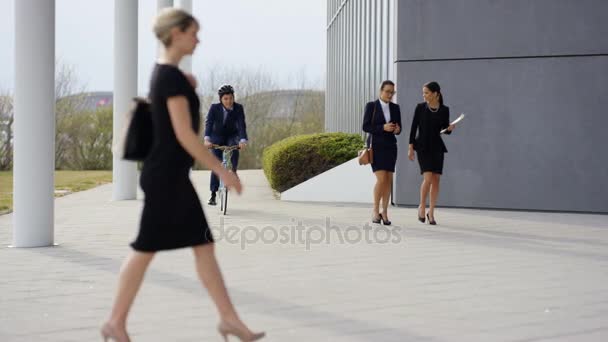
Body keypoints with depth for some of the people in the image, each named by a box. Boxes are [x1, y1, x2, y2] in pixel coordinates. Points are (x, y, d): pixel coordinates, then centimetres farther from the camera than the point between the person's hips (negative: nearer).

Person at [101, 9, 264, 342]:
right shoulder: (172, 76, -17)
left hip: (171, 174, 10)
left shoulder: (162, 72, 12)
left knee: (204, 247, 8)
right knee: (146, 249, 0)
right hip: (166, 174, -10)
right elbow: (185, 135, -21)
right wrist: (223, 171, -18)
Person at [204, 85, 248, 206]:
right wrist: (207, 139, -47)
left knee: (235, 148, -35)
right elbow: (208, 123, -31)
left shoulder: (239, 108, -19)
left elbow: (242, 125, -28)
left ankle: (234, 171, -11)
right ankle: (213, 195, -1)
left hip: (231, 136, 1)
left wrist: (243, 140, -44)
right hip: (217, 137, -1)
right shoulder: (214, 108, -21)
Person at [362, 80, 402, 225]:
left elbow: (398, 128, 11)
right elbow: (366, 127, -8)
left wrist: (397, 130, -14)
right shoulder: (371, 106, -4)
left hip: (390, 146, 4)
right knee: (381, 179, -15)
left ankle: (384, 212, 9)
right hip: (375, 146, -4)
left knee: (388, 180, 1)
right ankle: (375, 210, 0)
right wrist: (383, 128, -21)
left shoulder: (395, 107, 8)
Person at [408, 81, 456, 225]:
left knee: (436, 179, 0)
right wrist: (410, 147, -5)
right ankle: (421, 207, 6)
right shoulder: (420, 107, -2)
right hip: (422, 146, -2)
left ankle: (431, 212, 12)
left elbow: (446, 129, 10)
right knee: (428, 178, -16)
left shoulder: (444, 110, 2)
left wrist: (450, 128, -14)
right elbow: (414, 127, -1)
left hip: (437, 147, 2)